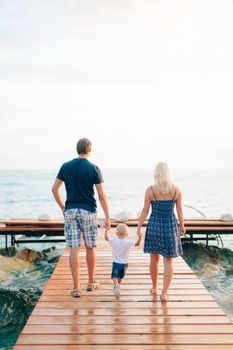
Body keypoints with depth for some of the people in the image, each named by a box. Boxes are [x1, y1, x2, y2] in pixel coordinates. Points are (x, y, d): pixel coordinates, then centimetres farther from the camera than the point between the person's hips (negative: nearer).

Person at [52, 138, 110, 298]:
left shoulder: (66, 166, 3)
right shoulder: (94, 168, -6)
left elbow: (55, 189, 5)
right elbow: (102, 195, -7)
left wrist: (62, 207, 17)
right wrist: (107, 217, -2)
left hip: (70, 211, 2)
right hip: (88, 212, -2)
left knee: (74, 250, 3)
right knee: (90, 248, 14)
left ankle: (76, 287, 4)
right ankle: (91, 282, 28)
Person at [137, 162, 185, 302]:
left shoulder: (150, 190, -8)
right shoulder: (177, 189, -4)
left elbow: (145, 211, -5)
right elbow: (180, 210, 1)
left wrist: (139, 227, 5)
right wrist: (182, 226, 13)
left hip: (154, 225, 0)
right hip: (170, 226, 0)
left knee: (154, 259, 16)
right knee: (168, 261, 6)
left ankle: (154, 288, 31)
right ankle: (164, 293, 5)